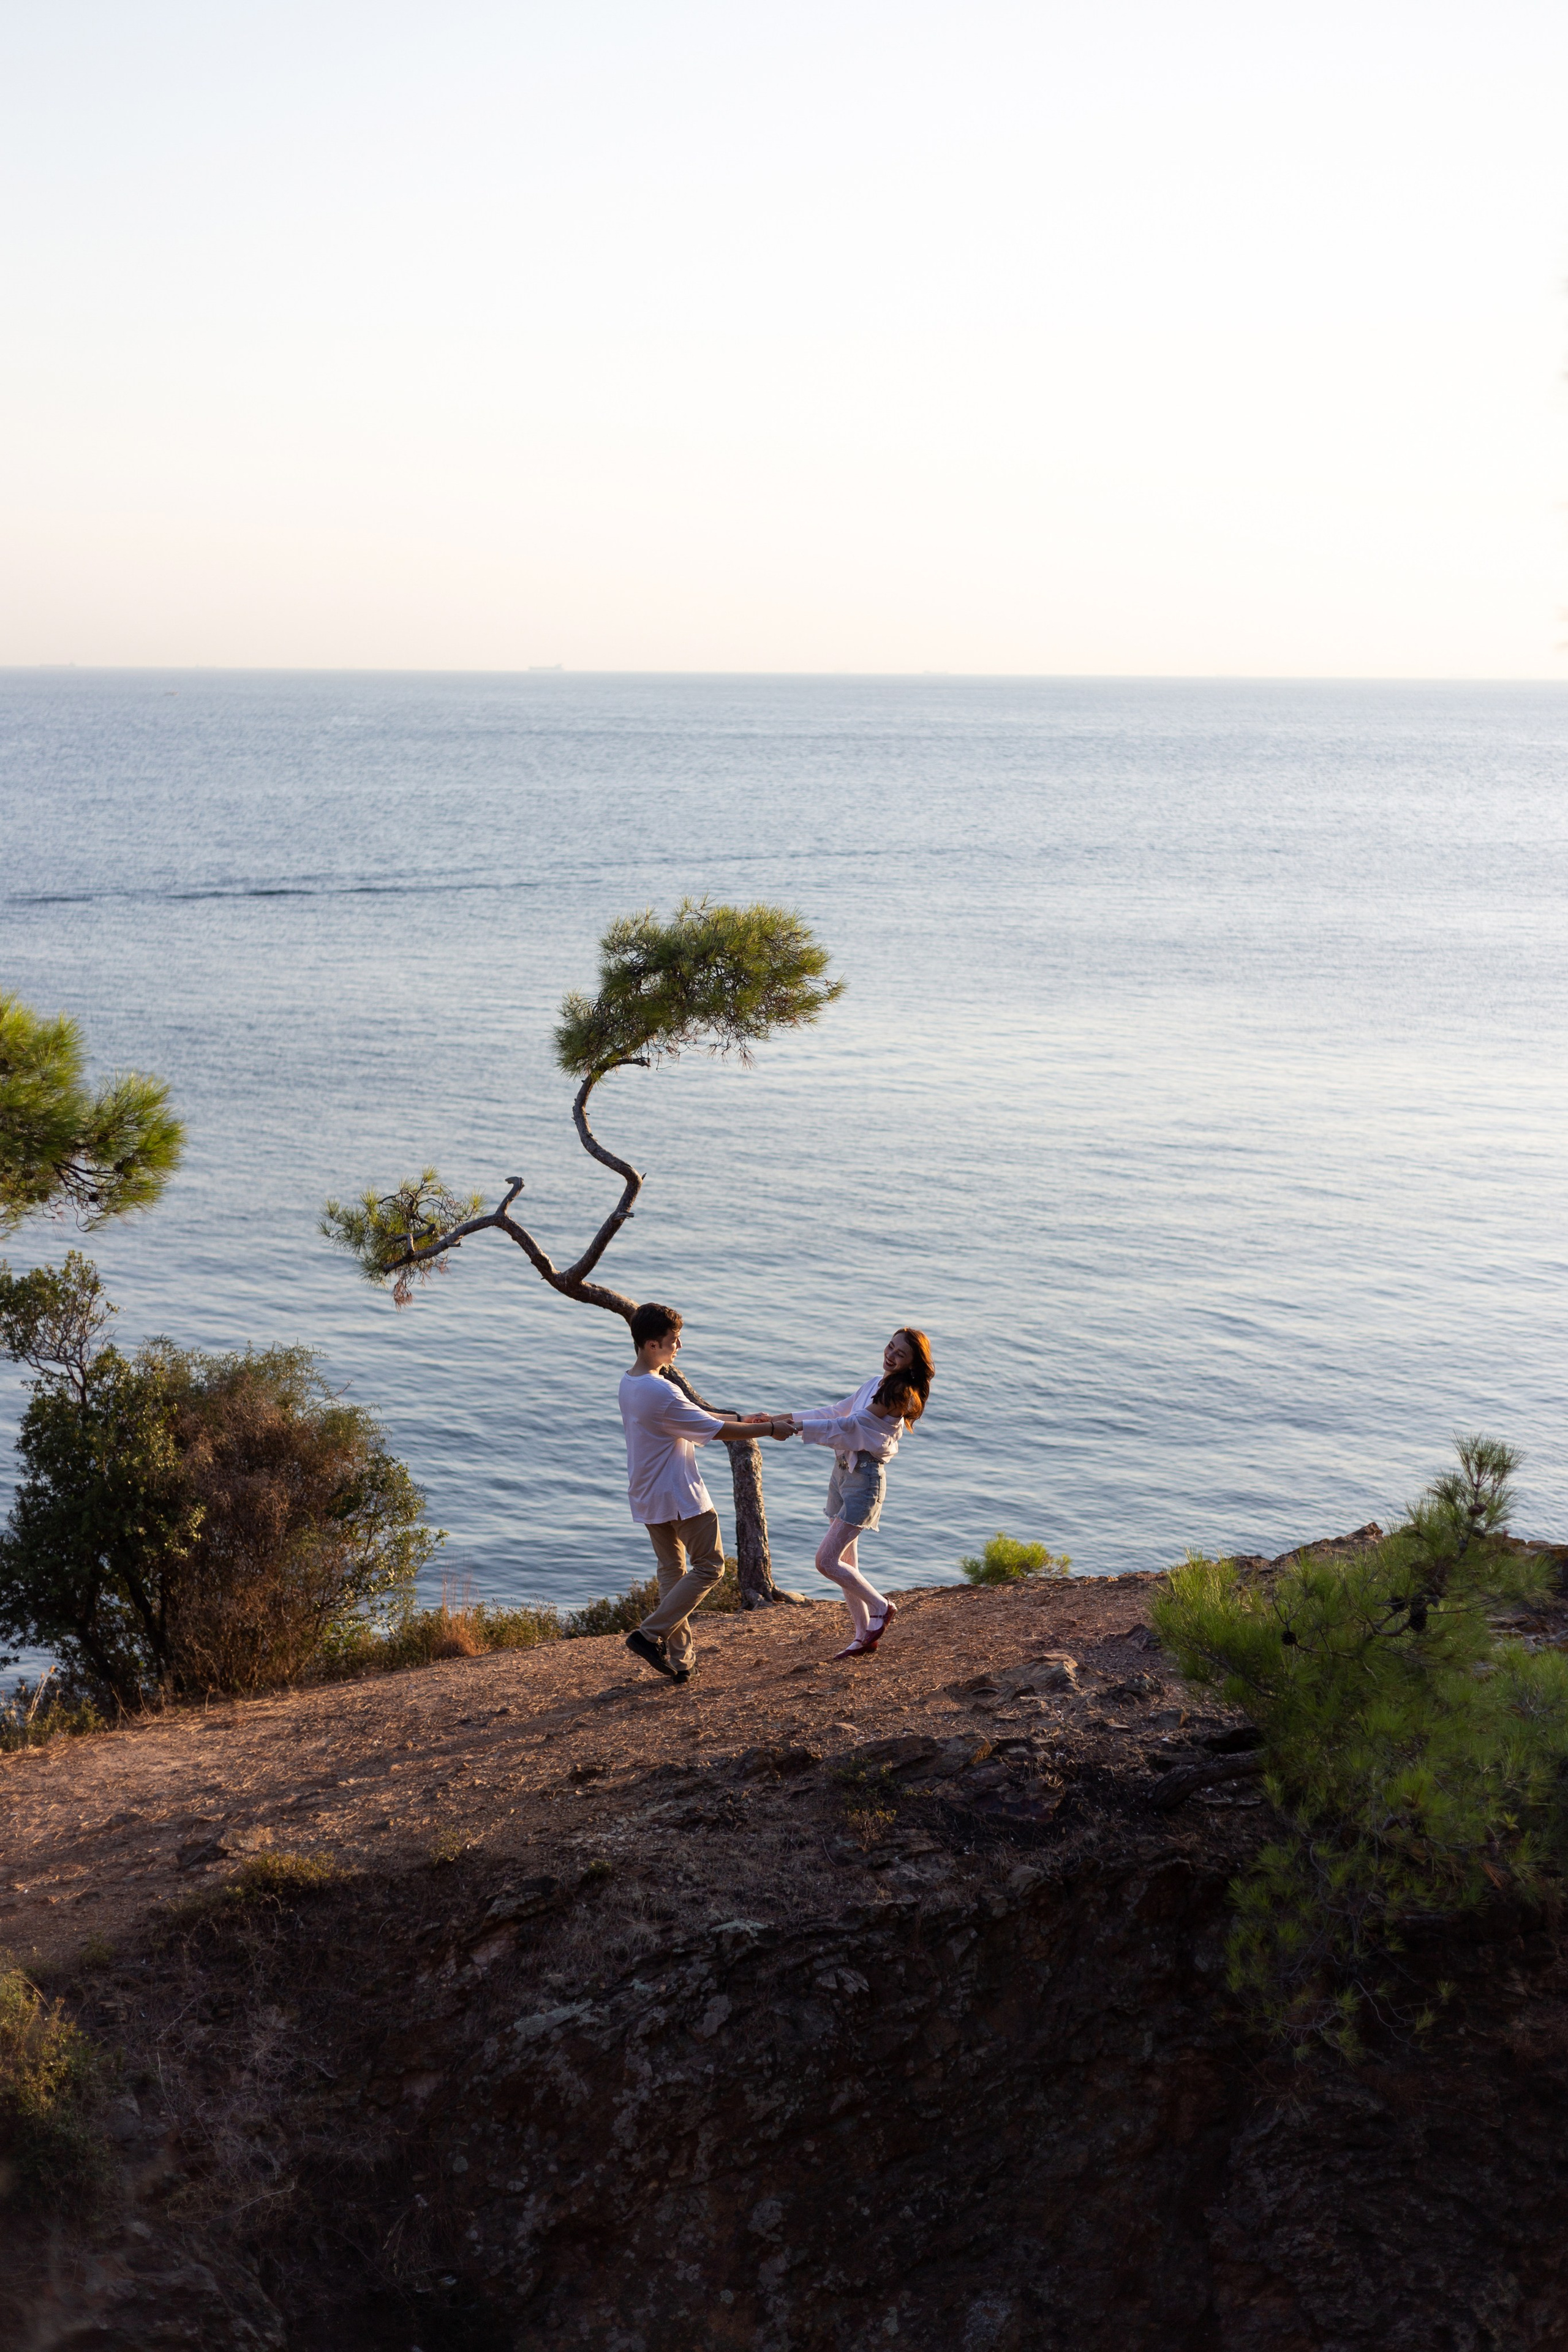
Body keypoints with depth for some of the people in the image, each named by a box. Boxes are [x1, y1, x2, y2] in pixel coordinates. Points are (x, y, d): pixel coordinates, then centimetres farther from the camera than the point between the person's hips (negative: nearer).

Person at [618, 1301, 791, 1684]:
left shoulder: (629, 1383, 6)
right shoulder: (660, 1393, -26)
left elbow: (691, 1415, 15)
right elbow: (716, 1430, -18)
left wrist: (743, 1418, 16)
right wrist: (769, 1429, -6)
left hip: (647, 1498, 9)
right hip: (680, 1496, -9)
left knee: (672, 1571, 15)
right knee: (709, 1567, 4)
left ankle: (680, 1658, 16)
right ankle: (650, 1635, -4)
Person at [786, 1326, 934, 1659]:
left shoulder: (902, 1395, -16)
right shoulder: (875, 1383, 13)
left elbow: (852, 1425, -23)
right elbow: (836, 1412, 18)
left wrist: (799, 1427, -28)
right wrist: (786, 1418, 9)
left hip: (865, 1478, -9)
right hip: (843, 1470, 9)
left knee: (827, 1561, -10)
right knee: (845, 1562, 12)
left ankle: (881, 1607, 9)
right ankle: (863, 1635, 21)